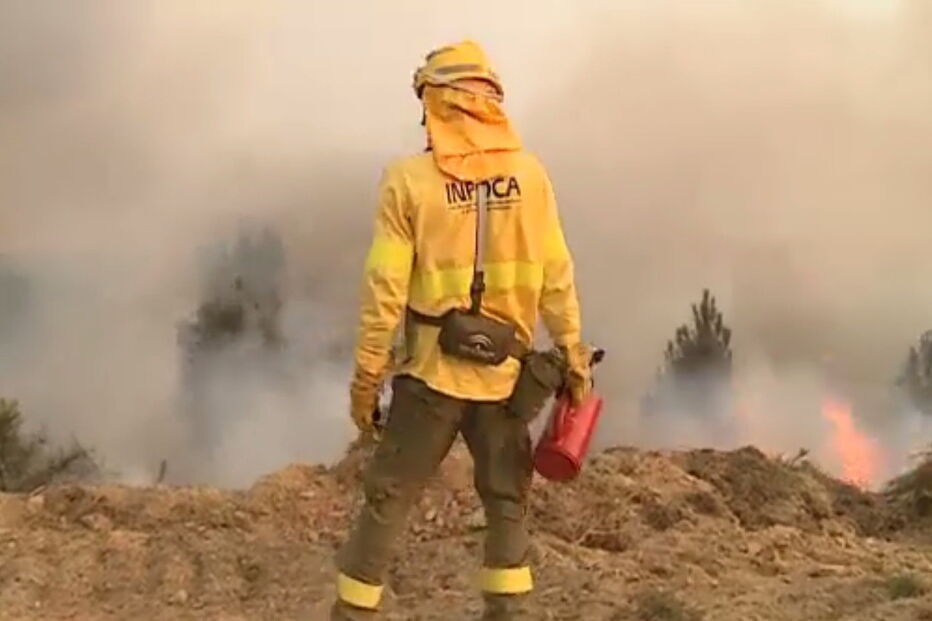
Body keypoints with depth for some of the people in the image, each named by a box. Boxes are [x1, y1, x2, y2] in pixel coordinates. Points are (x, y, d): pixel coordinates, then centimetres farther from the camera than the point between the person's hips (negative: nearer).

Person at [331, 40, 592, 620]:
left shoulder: (409, 179, -7)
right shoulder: (530, 173, -1)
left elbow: (385, 289, -9)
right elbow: (556, 278, -1)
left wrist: (367, 378, -3)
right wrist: (574, 355, 7)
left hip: (433, 371, -2)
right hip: (504, 372, 2)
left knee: (388, 500, 9)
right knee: (508, 503, 17)